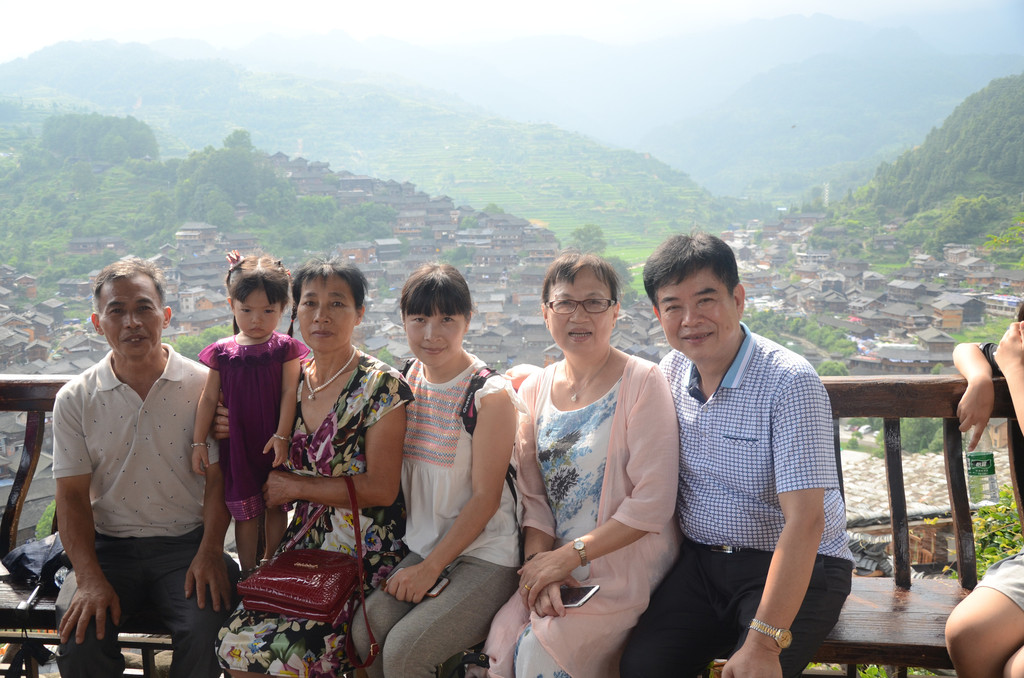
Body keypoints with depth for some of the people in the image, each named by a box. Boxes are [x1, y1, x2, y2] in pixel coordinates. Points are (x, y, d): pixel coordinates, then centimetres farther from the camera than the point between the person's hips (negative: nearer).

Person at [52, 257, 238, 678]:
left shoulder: (203, 386, -1)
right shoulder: (75, 399, 3)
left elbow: (217, 478, 0)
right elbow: (73, 494, 1)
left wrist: (210, 552, -14)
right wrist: (89, 578, -11)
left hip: (187, 544, -1)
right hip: (108, 547, 1)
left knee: (207, 636, -27)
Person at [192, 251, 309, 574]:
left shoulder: (286, 348, -3)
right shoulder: (222, 352, 0)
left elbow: (289, 393, -7)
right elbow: (209, 398, 3)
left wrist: (282, 436, -14)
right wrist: (198, 441, 1)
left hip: (274, 442, 0)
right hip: (237, 444, 1)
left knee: (276, 508, 11)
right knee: (245, 511, 7)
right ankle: (248, 573, 20)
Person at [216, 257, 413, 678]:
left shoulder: (381, 386, -8)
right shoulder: (294, 381, 10)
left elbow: (381, 488, -13)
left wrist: (295, 487, -9)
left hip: (361, 550, -5)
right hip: (305, 541, 6)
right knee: (237, 638, -15)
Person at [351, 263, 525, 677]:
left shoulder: (490, 395, -12)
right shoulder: (406, 381, 5)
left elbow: (485, 498, -12)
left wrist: (430, 568, -12)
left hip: (484, 556, -5)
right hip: (424, 549, 5)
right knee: (365, 632, -16)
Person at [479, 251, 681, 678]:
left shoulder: (642, 382, -9)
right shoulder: (534, 390, 9)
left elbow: (652, 503, -14)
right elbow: (533, 496, 8)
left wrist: (568, 556, -15)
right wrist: (539, 562, -10)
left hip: (626, 570, -4)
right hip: (555, 567, 5)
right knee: (500, 644, -18)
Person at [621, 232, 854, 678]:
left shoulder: (790, 382, -17)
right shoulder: (670, 372, 3)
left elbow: (804, 520, -23)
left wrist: (764, 642, -28)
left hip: (798, 570, -4)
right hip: (699, 562, 5)